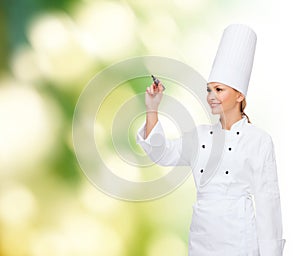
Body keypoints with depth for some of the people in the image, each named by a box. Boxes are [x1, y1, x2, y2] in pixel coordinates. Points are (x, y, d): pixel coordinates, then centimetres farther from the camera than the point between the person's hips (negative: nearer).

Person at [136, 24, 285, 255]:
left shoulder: (260, 140, -5)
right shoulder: (201, 135, 10)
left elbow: (267, 198, -6)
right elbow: (163, 154, 2)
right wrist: (152, 109, -6)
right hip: (201, 235, 5)